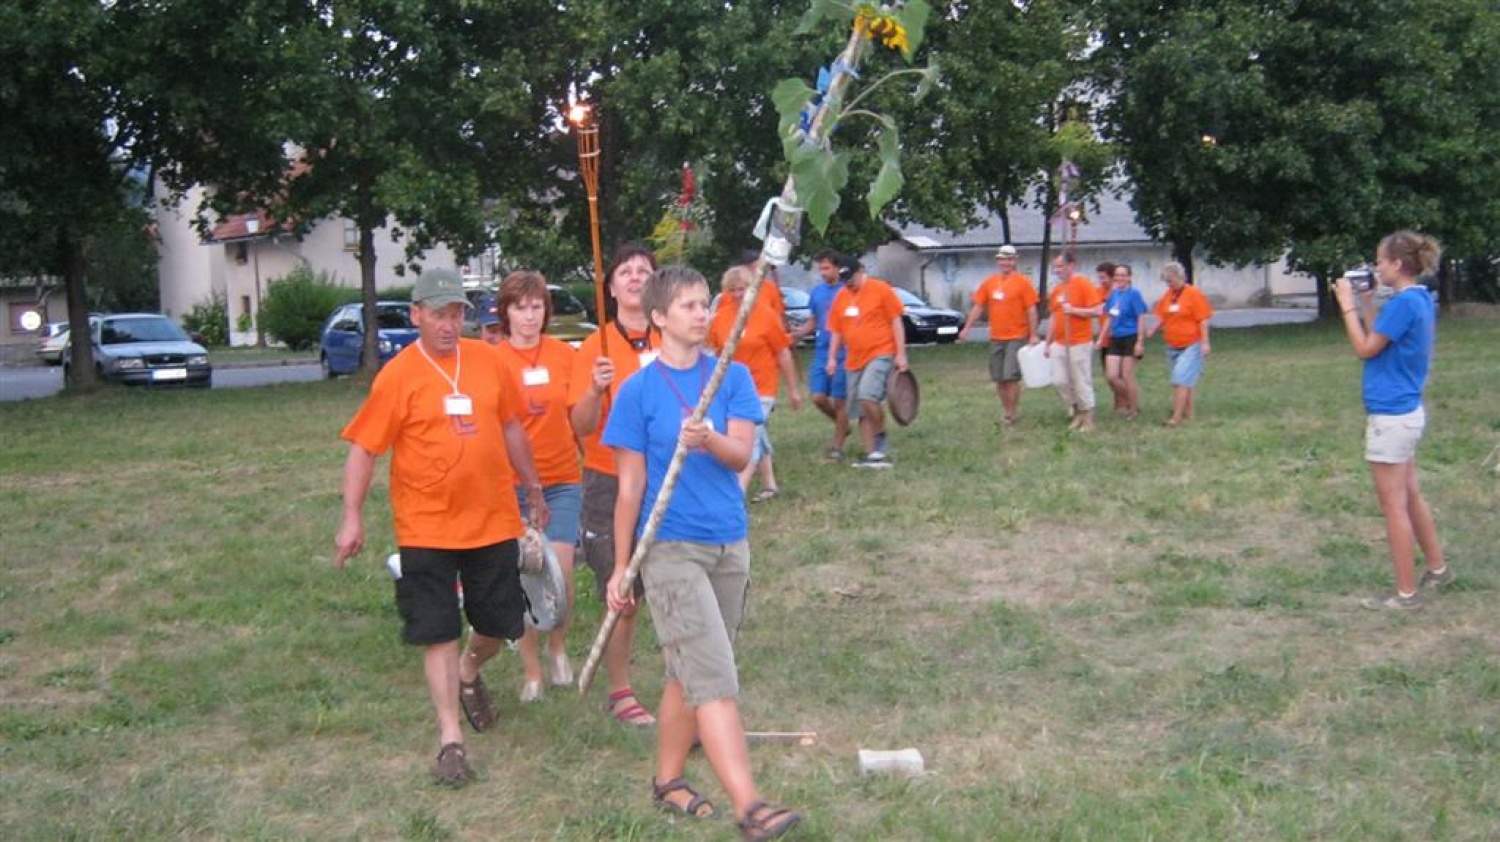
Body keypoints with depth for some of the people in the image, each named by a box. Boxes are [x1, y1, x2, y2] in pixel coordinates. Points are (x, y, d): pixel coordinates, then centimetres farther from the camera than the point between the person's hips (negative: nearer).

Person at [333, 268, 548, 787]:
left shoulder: (487, 359, 3)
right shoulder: (398, 375, -9)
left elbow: (510, 427, 15)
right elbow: (362, 450, -7)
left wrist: (534, 489, 20)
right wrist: (352, 519, -13)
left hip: (493, 520, 4)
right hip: (426, 527, -4)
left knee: (500, 624, 13)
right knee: (438, 633, 0)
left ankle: (468, 675, 45)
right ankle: (451, 739, 10)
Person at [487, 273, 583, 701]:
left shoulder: (565, 355, 2)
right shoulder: (494, 361, -4)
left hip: (562, 479, 1)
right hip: (512, 483, -1)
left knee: (561, 570, -5)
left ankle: (558, 648, 23)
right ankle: (532, 671, 17)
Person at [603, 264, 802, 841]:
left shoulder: (733, 377, 5)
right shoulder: (639, 390, -5)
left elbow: (741, 454, -7)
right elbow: (631, 485, -3)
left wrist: (710, 440, -30)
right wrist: (620, 568, -1)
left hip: (729, 544, 5)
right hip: (670, 548, -4)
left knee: (690, 673, 15)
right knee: (714, 678, -13)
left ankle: (667, 781, 30)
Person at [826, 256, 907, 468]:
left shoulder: (880, 289, -4)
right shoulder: (840, 297, 10)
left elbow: (896, 322, -5)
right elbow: (836, 331, 16)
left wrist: (900, 354, -9)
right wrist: (832, 358, 5)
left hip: (880, 355, -6)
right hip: (854, 360, 6)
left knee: (867, 396, -25)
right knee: (861, 411, 5)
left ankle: (881, 436, -3)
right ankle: (872, 454, 11)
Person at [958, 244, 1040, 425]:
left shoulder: (1023, 282, -6)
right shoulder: (989, 282, 7)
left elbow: (1031, 309, -7)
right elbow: (978, 306, 10)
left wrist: (1033, 335, -11)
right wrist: (967, 328, 2)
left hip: (1017, 337, -5)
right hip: (996, 338, 5)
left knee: (1011, 376, -9)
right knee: (999, 378, 9)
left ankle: (1011, 413, 0)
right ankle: (1005, 408, 23)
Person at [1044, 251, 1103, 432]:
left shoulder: (1084, 284, -9)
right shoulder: (1055, 289, 11)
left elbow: (1097, 311, -15)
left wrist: (1073, 310, -22)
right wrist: (1048, 343, 16)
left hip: (1079, 343, -7)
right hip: (1059, 343, 7)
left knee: (1082, 382, -2)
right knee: (1059, 380, 4)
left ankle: (1088, 420, 9)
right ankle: (1077, 412, 20)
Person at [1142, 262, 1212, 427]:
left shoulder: (1194, 294, -11)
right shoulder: (1167, 295, 7)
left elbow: (1203, 320, -12)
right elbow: (1162, 317, 13)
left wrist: (1204, 342, -15)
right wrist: (1153, 329, -6)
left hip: (1190, 345, -7)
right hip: (1173, 346, 7)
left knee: (1181, 380, -12)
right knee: (1185, 381, 14)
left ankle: (1177, 416, -13)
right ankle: (1188, 412, 23)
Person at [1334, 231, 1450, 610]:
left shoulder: (1404, 302, -20)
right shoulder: (1420, 299, 9)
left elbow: (1366, 349, -15)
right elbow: (1381, 341, 14)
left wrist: (1348, 304, -9)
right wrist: (1365, 305, 10)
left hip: (1390, 416, -10)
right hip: (1407, 411, 10)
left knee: (1394, 506, -1)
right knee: (1410, 496, 21)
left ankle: (1406, 593, 6)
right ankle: (1437, 568, 34)